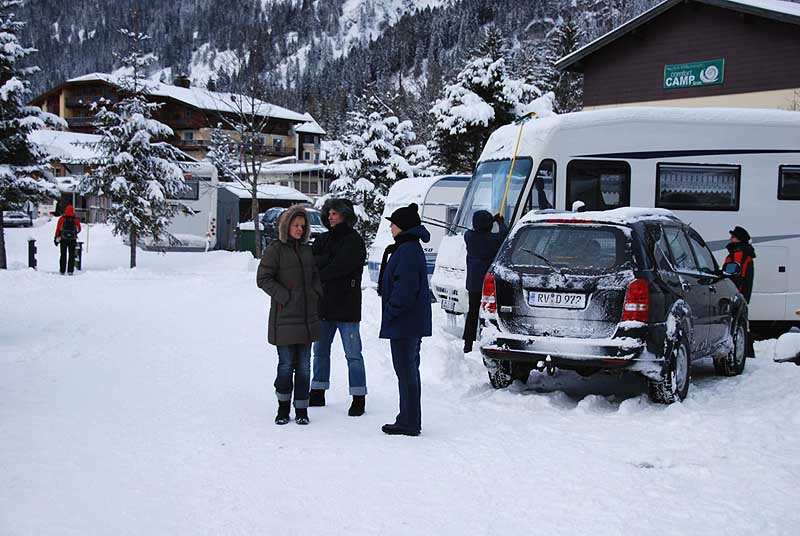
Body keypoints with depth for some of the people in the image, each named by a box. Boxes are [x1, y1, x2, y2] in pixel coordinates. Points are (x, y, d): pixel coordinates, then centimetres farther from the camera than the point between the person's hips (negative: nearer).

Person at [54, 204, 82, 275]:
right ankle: (70, 271, 1)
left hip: (63, 239, 0)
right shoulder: (76, 219, -4)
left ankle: (62, 271, 9)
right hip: (73, 240, 0)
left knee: (63, 255, 9)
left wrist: (56, 238, 4)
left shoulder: (62, 219, -4)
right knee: (71, 255, 6)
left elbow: (58, 229, -3)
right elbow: (79, 229, 7)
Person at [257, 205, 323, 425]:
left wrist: (316, 295, 4)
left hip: (307, 318, 5)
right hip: (284, 318, -5)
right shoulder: (275, 249, -5)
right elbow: (263, 278, -8)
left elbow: (315, 276, 22)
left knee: (304, 366, 7)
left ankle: (301, 409, 15)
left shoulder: (307, 249, 13)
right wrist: (285, 296, -13)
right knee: (286, 365, 0)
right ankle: (283, 407, 15)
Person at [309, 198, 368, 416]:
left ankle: (359, 398, 2)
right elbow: (311, 261, -2)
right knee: (320, 351, 14)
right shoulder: (323, 239, 13)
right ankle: (318, 393, 25)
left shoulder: (354, 241, -7)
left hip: (346, 306, -7)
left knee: (353, 354, -2)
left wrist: (320, 270, -9)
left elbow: (340, 267, -18)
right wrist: (330, 260, -15)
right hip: (324, 305, 7)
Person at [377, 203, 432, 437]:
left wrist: (392, 310, -16)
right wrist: (393, 310, 19)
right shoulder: (410, 247, 17)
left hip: (405, 323, -11)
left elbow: (406, 287, -24)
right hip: (412, 323, 11)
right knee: (409, 369, 15)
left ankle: (409, 423, -1)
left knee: (406, 371, -6)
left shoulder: (407, 250, -17)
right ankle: (409, 419, 24)